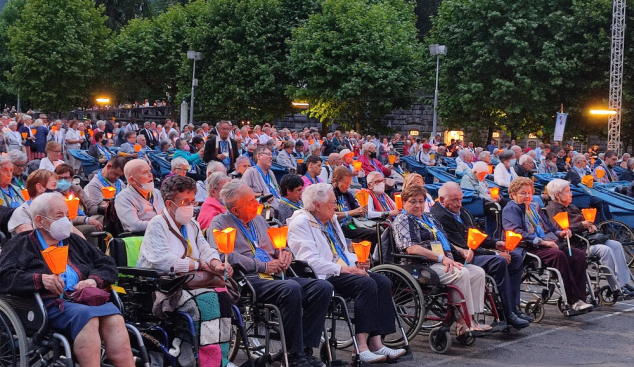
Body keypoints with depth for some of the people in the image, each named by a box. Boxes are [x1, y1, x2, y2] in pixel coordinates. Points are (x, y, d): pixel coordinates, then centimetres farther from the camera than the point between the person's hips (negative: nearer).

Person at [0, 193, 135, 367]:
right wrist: (40, 279, -18)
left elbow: (108, 266, 22)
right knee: (85, 315, -36)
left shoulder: (74, 242, 29)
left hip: (87, 300, 4)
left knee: (114, 318, -29)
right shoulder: (20, 246, 14)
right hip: (51, 305, -4)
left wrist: (94, 280, 0)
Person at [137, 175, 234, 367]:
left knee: (222, 296, -20)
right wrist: (199, 265, -11)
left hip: (187, 283, 8)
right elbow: (164, 261, -19)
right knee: (206, 300, -31)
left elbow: (206, 250, 17)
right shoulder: (157, 225, -6)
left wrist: (216, 264, -8)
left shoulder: (192, 225, 20)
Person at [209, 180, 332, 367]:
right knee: (291, 289, -36)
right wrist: (264, 266, -12)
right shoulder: (220, 223, 1)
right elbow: (226, 256, -16)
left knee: (323, 287, -13)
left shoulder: (259, 220, 24)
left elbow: (277, 245, 35)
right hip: (248, 281, -8)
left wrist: (284, 252, 9)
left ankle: (305, 349, -16)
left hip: (274, 279, 8)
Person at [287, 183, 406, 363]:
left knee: (383, 281, -13)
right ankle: (361, 345, -30)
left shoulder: (331, 220, 21)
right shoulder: (301, 223, -7)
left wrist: (356, 262, 7)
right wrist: (342, 269, -21)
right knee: (366, 284, -29)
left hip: (346, 271, 9)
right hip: (324, 277, -9)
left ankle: (376, 341, -20)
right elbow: (310, 260, -19)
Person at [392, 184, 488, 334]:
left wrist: (451, 259, 6)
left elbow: (445, 242, 30)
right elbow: (411, 249, -16)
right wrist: (442, 258, -21)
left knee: (478, 272, -9)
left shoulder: (429, 219, 27)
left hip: (443, 264, 9)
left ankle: (472, 318, -16)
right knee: (461, 273, -29)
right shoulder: (402, 220, -1)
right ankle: (463, 322, -27)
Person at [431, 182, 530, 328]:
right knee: (499, 262, -30)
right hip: (463, 258, -11)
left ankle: (514, 307, 0)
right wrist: (495, 254, -18)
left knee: (516, 257, 4)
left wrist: (496, 244, 3)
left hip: (475, 251, 11)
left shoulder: (459, 210, 15)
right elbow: (463, 247, -21)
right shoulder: (441, 216, -17)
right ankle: (509, 314, -26)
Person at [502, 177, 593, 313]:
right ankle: (573, 300, -35)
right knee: (558, 255, -35)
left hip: (548, 244, 8)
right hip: (529, 249, -8)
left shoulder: (535, 209, 32)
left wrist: (559, 233, 7)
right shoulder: (510, 209, 4)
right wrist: (542, 242, -19)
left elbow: (548, 226, 32)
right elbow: (517, 232, -11)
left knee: (579, 255, -16)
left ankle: (578, 298, -24)